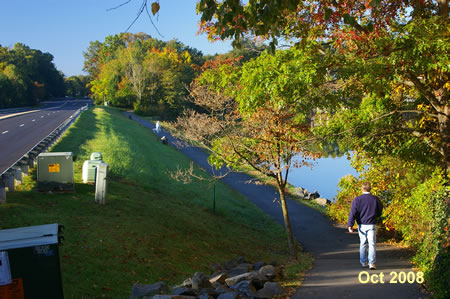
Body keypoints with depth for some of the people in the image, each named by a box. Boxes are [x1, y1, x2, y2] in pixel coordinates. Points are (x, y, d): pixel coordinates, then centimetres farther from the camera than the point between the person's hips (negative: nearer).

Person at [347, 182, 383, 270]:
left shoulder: (357, 199, -5)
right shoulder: (375, 199, -1)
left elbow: (353, 212, -12)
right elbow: (380, 212, 9)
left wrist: (350, 225, -11)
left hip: (362, 225, 1)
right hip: (372, 225, -1)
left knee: (363, 244, 13)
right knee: (372, 244, -1)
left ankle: (364, 262, 21)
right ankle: (371, 263, -10)